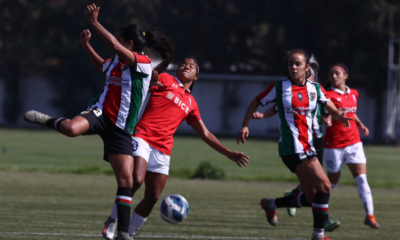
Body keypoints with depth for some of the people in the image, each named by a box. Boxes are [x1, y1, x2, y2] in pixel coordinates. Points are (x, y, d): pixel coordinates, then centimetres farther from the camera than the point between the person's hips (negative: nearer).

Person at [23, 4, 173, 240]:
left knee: (126, 180, -7)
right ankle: (49, 121, 0)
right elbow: (101, 66, 35)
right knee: (71, 128, -33)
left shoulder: (143, 63, -12)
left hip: (121, 130, -3)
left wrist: (94, 22, -24)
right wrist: (86, 44, 23)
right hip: (101, 114, 3)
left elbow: (114, 45, -27)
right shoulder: (116, 62, 10)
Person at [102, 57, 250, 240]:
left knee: (153, 197, -1)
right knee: (136, 180, -26)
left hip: (163, 150, 5)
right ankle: (112, 221, -9)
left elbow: (205, 134, 27)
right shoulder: (164, 80, 10)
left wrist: (228, 154, 23)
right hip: (142, 137, -5)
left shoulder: (191, 103, 22)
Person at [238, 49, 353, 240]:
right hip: (293, 148, -6)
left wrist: (339, 116, -14)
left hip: (307, 147, 6)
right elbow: (256, 103, 5)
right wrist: (245, 126, -6)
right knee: (324, 187, -14)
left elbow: (332, 110, 10)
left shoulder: (315, 88, 8)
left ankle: (271, 204, 30)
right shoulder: (279, 87, -4)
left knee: (311, 198, 7)